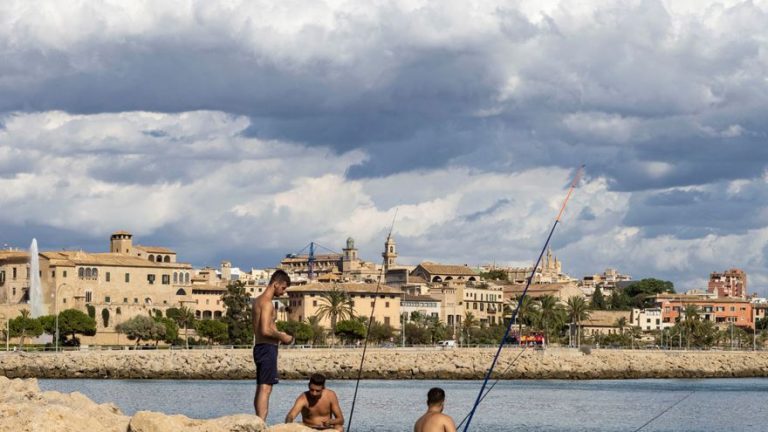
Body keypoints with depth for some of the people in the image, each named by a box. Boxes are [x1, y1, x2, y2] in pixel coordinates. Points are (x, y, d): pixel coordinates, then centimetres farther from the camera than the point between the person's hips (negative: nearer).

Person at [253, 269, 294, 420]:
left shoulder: (258, 300, 17)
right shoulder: (267, 303, -14)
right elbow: (265, 330, -23)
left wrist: (279, 335, 15)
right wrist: (282, 337, -10)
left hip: (260, 347, 10)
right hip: (267, 348, -10)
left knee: (261, 388, 14)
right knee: (265, 388, -13)